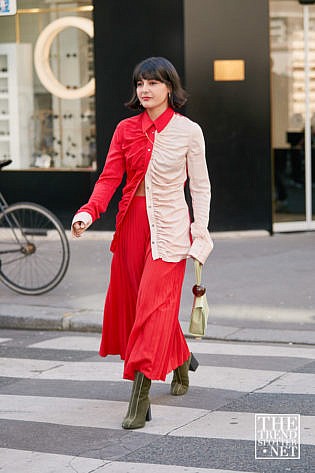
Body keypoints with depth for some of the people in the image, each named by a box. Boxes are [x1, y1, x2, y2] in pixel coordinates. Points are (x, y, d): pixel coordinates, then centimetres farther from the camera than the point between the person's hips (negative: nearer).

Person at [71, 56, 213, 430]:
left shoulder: (188, 131, -2)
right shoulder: (126, 129, 7)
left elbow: (200, 186, 2)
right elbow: (110, 177, 0)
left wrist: (200, 234, -4)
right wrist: (89, 211, -16)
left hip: (169, 225, -5)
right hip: (133, 222, 5)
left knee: (154, 306, -12)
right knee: (133, 300, 13)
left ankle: (139, 401, -13)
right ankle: (181, 361, 40)